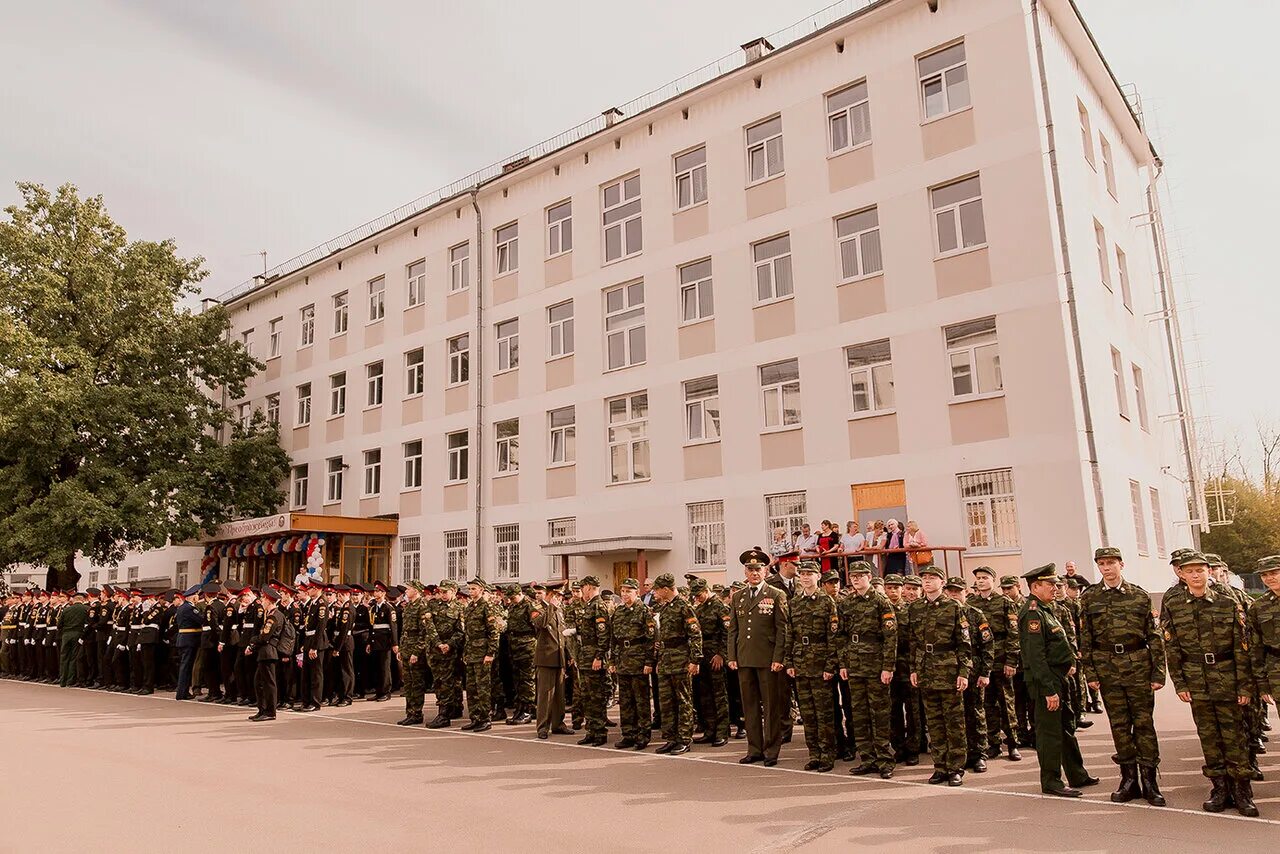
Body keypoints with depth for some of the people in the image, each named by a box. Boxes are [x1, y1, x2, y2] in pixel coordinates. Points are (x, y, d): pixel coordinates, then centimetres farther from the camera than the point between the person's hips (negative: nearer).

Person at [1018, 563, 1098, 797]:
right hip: (1044, 680, -11)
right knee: (1050, 731, -2)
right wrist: (1048, 690, -24)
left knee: (1067, 727, 19)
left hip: (1059, 678, 11)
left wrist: (1070, 661, 12)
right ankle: (1051, 782, 8)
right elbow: (1036, 656, -23)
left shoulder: (1047, 609, 14)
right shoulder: (1032, 613, -19)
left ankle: (1077, 775, 32)